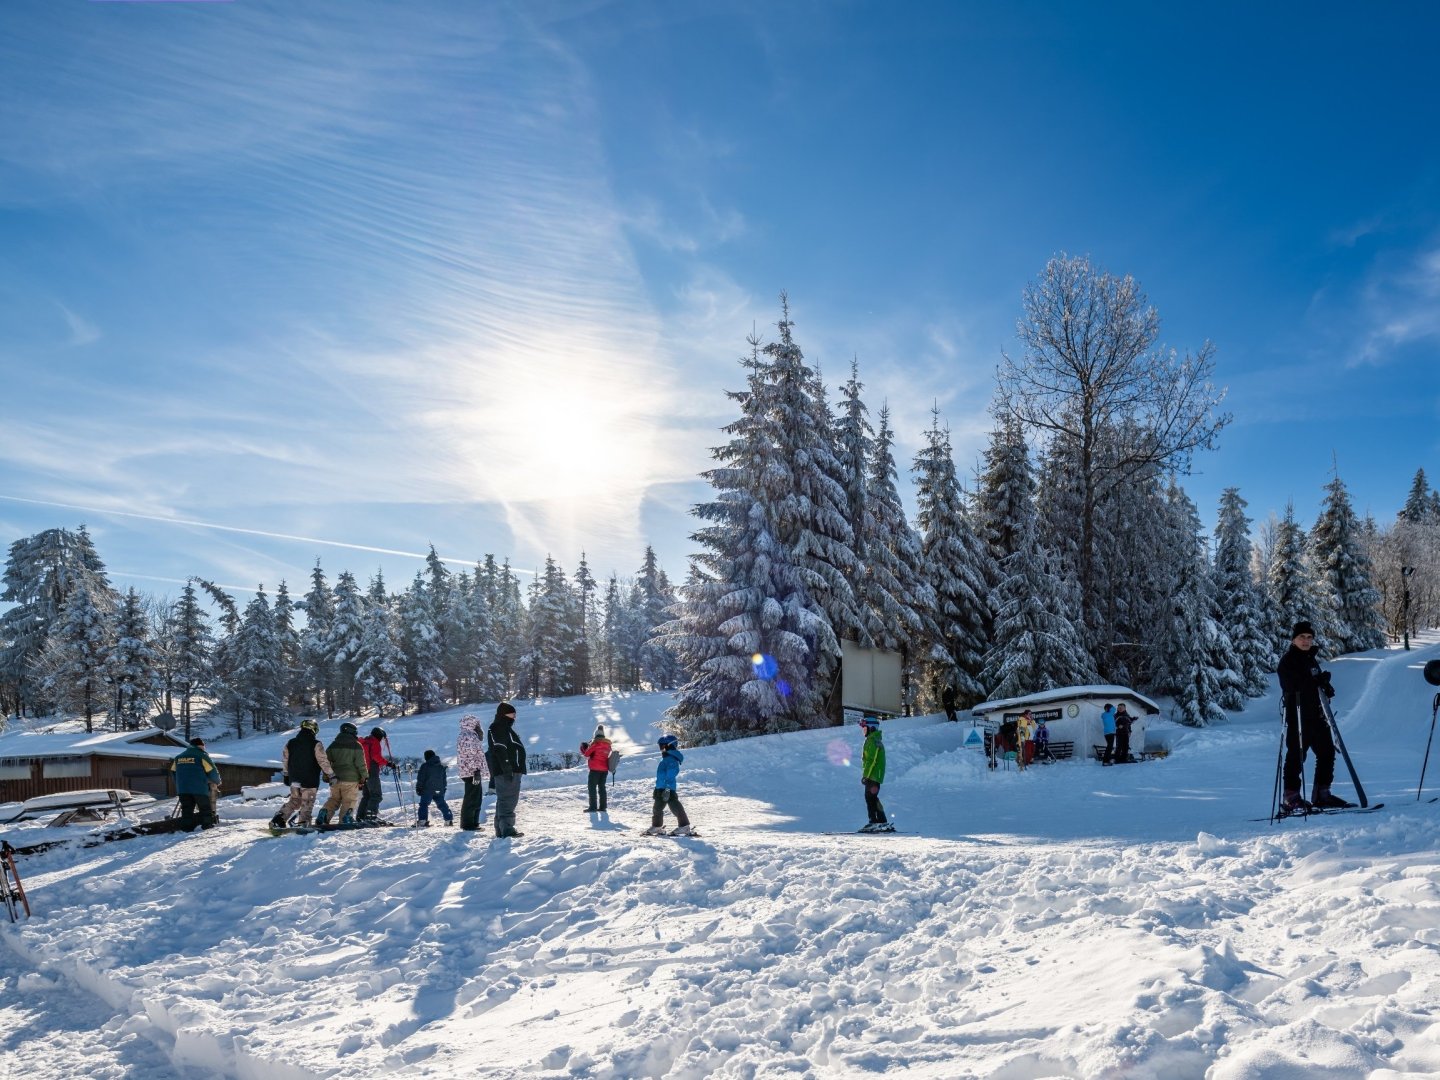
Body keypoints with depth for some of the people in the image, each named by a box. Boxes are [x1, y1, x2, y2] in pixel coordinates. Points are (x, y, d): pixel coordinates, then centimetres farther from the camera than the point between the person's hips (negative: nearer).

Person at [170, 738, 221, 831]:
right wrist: (217, 781, 16)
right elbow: (212, 771, -3)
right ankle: (207, 824, 8)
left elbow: (173, 771, 21)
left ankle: (187, 827, 1)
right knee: (205, 807, 7)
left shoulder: (178, 757, 16)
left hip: (182, 788, 4)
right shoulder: (202, 756, -2)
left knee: (186, 808, 6)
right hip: (199, 788, -4)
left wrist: (178, 786, 31)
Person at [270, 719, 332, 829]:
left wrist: (287, 775, 27)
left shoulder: (290, 743, 6)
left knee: (294, 801, 20)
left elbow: (285, 760, 15)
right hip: (310, 781, -5)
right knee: (307, 803, 3)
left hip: (294, 779, 5)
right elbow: (323, 761, -12)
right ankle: (302, 823, -3)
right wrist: (329, 774, -3)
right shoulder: (316, 744, -12)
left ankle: (278, 819, 10)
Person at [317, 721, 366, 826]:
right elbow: (361, 764, -7)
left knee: (334, 799, 18)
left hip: (335, 779, 5)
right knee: (349, 801, 2)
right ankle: (345, 820, -8)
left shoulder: (333, 745, 10)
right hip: (351, 779, -4)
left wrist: (326, 776, 21)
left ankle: (325, 813, -2)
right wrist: (364, 777, 3)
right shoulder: (356, 746, -5)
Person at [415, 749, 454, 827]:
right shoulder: (442, 766, 12)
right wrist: (444, 788, 26)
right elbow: (444, 779, 18)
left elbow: (420, 779, -7)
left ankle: (423, 821, -16)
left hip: (427, 790, -5)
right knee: (442, 805, 14)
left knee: (424, 804, -3)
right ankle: (449, 819, 13)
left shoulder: (425, 766, -6)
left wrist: (418, 788, 1)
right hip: (439, 790, 5)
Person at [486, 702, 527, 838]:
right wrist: (507, 770, -25)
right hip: (505, 772, -11)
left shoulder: (505, 728, 23)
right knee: (507, 800, -13)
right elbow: (500, 750, -20)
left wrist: (517, 770, 25)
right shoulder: (498, 729, -10)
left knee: (506, 800, 14)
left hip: (512, 771, 11)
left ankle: (501, 829, 19)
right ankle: (507, 829, -17)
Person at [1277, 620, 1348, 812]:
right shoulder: (1288, 660, -7)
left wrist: (1326, 688, 4)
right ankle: (1290, 799, -1)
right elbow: (1293, 684, -20)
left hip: (1316, 714, 9)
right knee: (1296, 755, -7)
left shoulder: (1312, 658, 19)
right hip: (1298, 715, -9)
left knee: (1327, 751, 11)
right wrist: (1319, 681, -23)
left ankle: (1321, 795, 21)